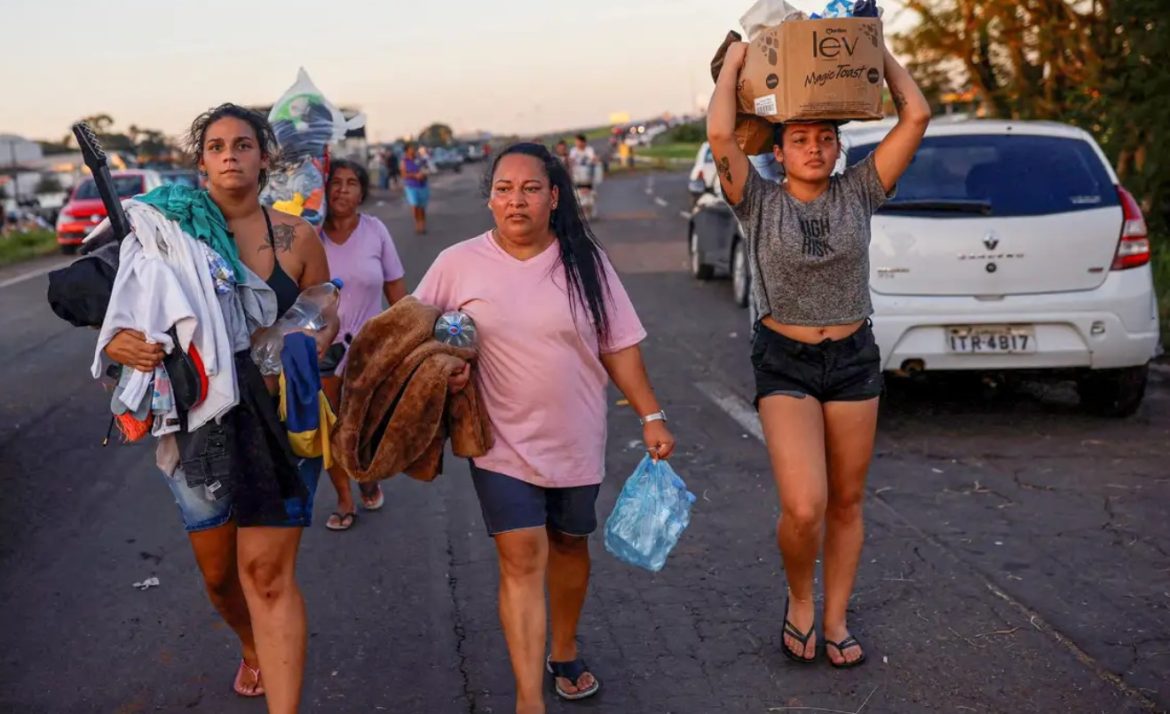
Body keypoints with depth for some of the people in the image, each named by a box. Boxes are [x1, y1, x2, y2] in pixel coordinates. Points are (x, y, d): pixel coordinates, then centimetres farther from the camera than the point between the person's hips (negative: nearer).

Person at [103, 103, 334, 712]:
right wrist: (118, 343, -23)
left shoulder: (297, 236, -1)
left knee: (268, 571, -9)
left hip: (279, 421, -1)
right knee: (218, 572, 15)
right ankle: (253, 649, 48)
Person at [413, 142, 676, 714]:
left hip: (576, 441, 2)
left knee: (569, 544, 18)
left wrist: (651, 417, -3)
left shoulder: (584, 260, -3)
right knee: (521, 562, -7)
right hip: (504, 445, -2)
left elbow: (619, 346, 1)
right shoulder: (459, 264, -6)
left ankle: (565, 654, 41)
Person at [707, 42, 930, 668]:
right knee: (803, 508, -15)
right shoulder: (759, 203, -5)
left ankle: (835, 621, 26)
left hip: (854, 358, 3)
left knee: (846, 500, 10)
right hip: (784, 363, -3)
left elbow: (916, 116, -6)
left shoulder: (857, 193, 0)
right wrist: (735, 60, -7)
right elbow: (720, 135, -20)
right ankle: (798, 598, 15)